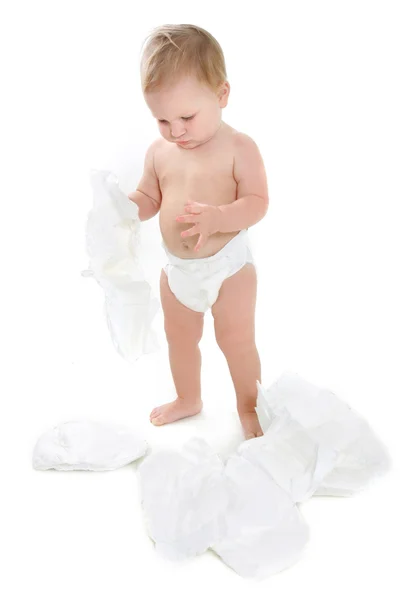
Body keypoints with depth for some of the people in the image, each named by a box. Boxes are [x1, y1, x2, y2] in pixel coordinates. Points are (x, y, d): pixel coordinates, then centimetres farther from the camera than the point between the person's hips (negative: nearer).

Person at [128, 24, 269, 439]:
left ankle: (248, 406, 31)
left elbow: (256, 202, -19)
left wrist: (217, 217, -37)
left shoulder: (239, 148, -16)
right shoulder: (159, 151, -2)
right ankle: (188, 399, 45)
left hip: (228, 265, -5)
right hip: (177, 268, 6)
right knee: (179, 338, 21)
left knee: (236, 342, 6)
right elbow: (149, 198, 8)